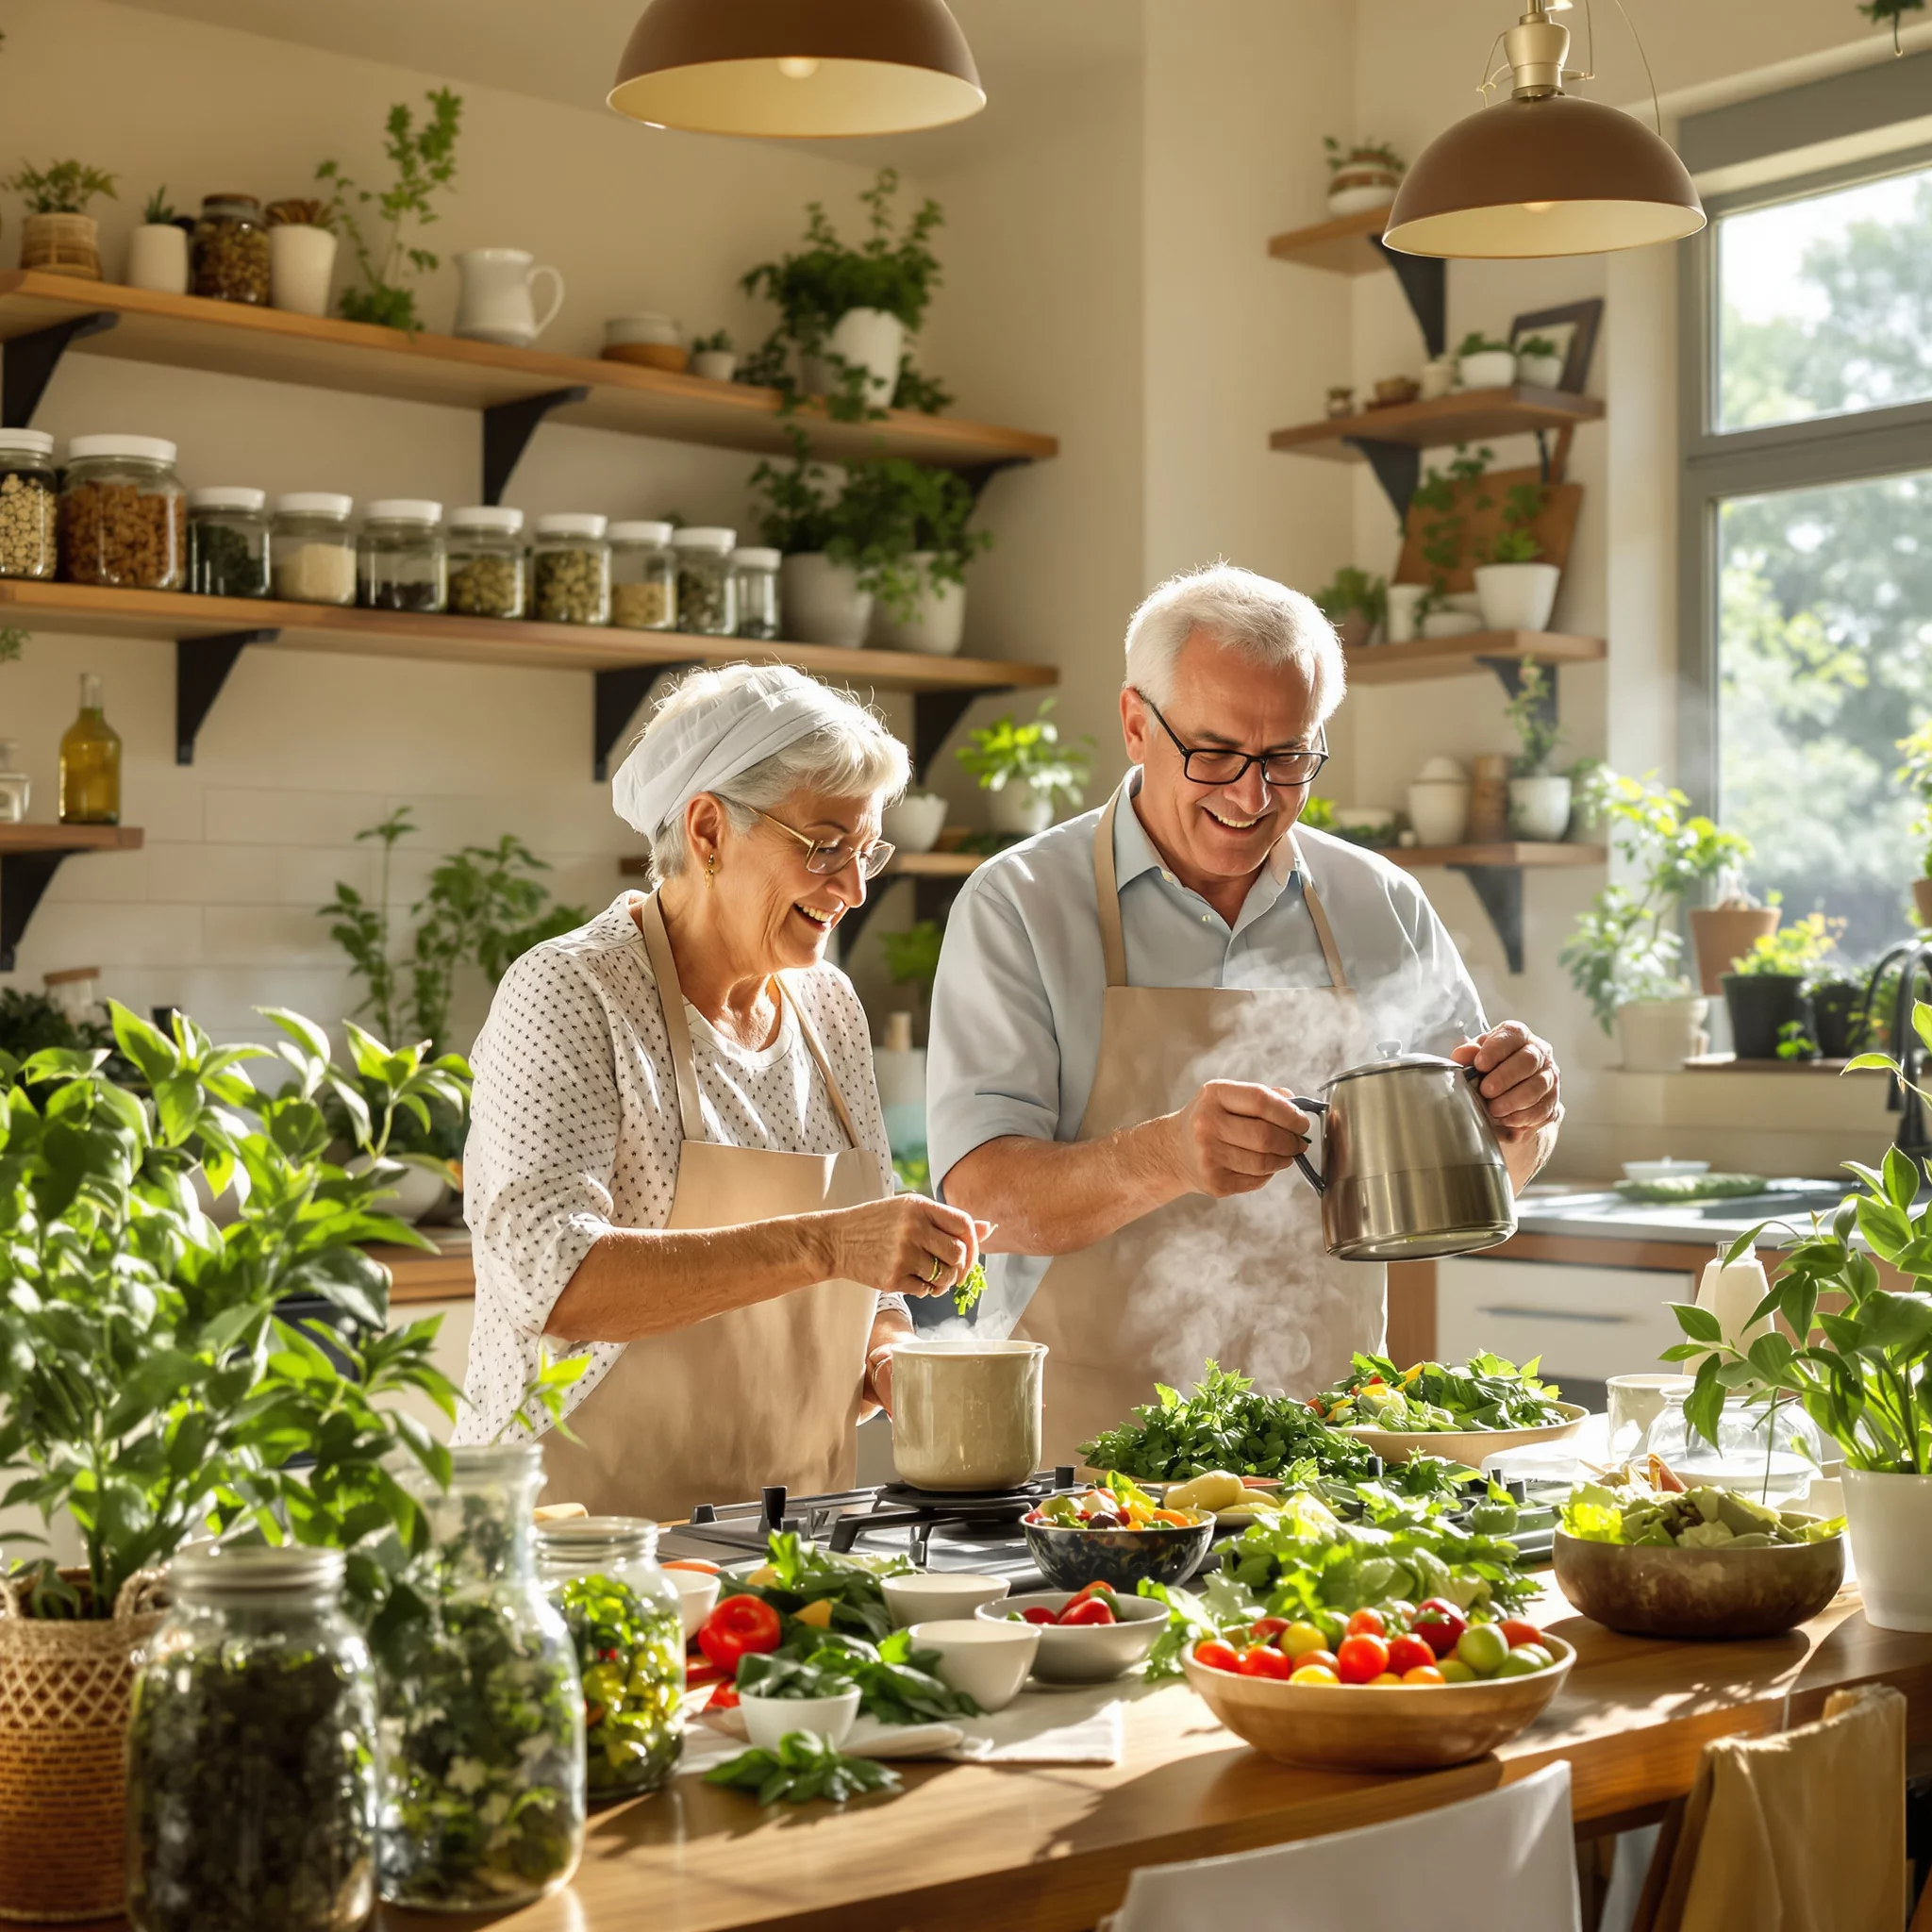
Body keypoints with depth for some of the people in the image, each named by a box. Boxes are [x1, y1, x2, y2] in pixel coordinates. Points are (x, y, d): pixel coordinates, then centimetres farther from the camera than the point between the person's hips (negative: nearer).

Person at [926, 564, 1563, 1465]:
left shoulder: (1382, 908, 10)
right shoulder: (1018, 906, 0)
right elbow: (985, 1194, -10)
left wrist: (1519, 1115, -5)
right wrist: (1165, 1158, -27)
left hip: (1324, 1438, 3)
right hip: (1088, 1437, -3)